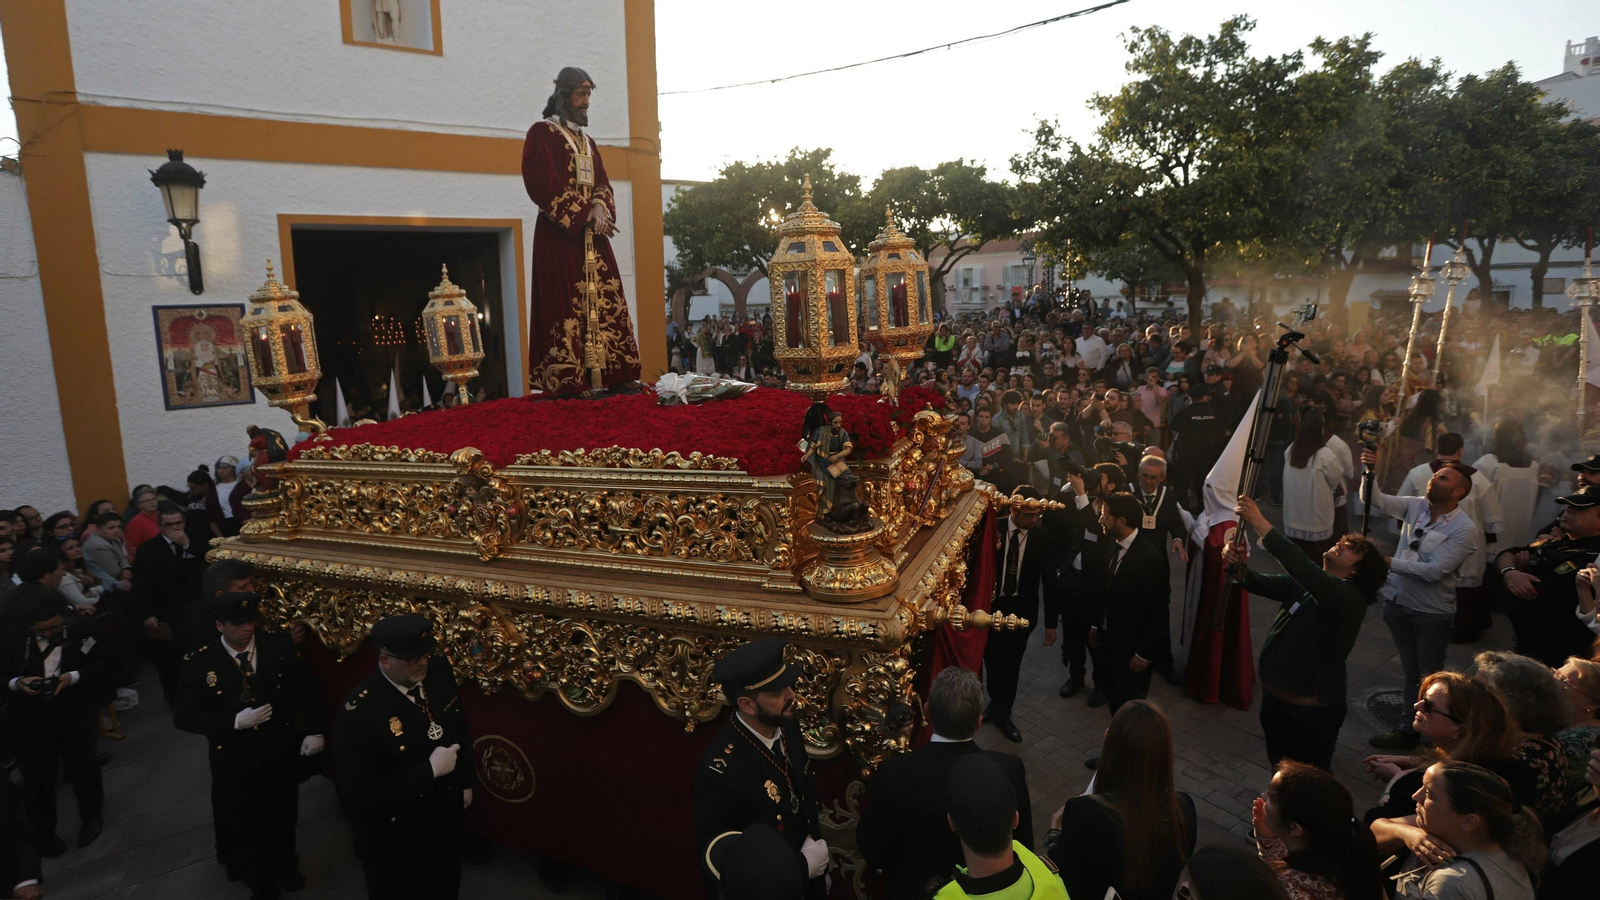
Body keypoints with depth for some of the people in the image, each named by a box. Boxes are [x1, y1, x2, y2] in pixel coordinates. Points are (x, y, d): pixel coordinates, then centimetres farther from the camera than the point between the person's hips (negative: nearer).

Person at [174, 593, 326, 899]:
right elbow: (184, 717, -13)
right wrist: (234, 721, -25)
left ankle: (284, 867, 52)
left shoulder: (280, 647, -12)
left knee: (283, 818, 23)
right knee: (244, 826, 19)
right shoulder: (199, 664, -17)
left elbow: (306, 689, -3)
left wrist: (315, 730, -10)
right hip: (234, 763, -1)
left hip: (282, 754, 1)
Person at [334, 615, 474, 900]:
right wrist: (429, 770, -31)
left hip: (445, 818, 5)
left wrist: (465, 781, 11)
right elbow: (357, 793, -30)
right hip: (394, 840, -5)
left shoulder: (439, 670, -14)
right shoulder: (359, 713, -32)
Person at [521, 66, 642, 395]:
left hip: (592, 234, 7)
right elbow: (542, 182, -10)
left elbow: (603, 183, 15)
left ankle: (606, 378, 1)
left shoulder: (587, 141, 24)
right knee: (566, 306, -12)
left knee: (605, 304, 0)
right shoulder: (542, 133, 2)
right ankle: (566, 383, -13)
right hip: (559, 236, -7)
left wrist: (600, 207, -9)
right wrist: (584, 213, -16)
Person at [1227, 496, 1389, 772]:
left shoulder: (1349, 597, -24)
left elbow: (1301, 564, -40)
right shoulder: (1305, 583, 0)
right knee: (1279, 767, 27)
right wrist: (1236, 564, -29)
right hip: (1274, 697, 7)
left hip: (1312, 711, -7)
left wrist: (1259, 523, -43)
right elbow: (1261, 583, -6)